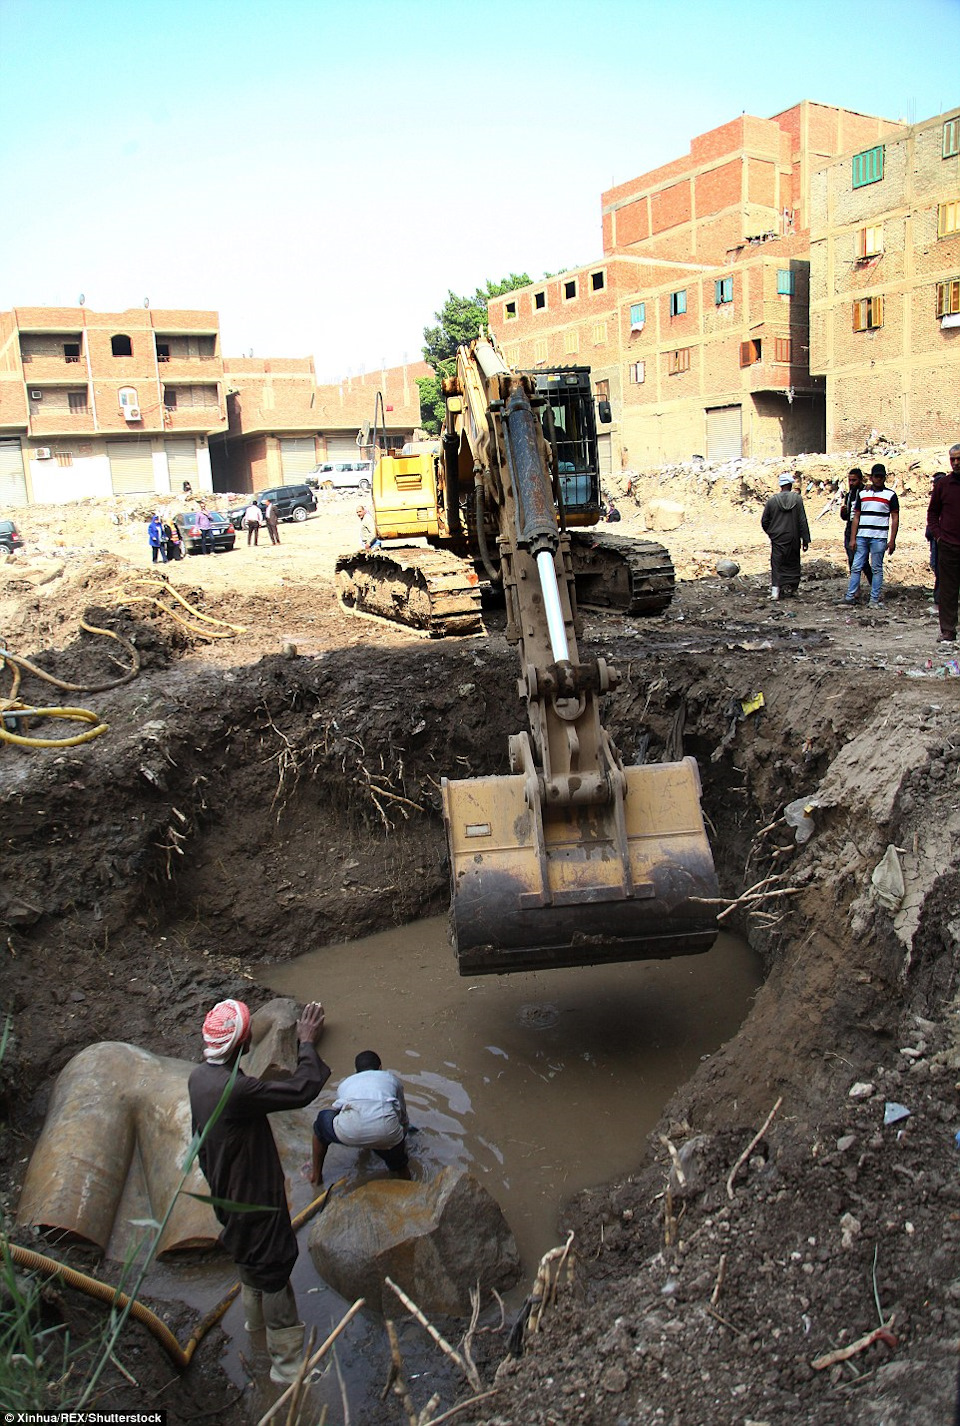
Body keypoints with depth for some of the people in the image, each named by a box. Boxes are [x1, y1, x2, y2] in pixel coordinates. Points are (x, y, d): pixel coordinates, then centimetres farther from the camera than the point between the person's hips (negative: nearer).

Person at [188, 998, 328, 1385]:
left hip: (228, 1191, 9)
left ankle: (256, 1318, 55)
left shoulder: (199, 1077, -9)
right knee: (274, 1270, 9)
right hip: (255, 1198, -9)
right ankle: (287, 1361, 25)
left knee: (250, 1258, 31)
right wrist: (307, 1043, -25)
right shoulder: (235, 1089, -38)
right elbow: (303, 1090, -35)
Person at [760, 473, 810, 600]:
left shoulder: (772, 500, -2)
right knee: (792, 564, 11)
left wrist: (771, 533, 21)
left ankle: (775, 588, -8)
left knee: (776, 564, 4)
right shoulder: (797, 499, -6)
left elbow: (764, 521, 4)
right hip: (793, 538, 0)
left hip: (777, 538, 1)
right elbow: (802, 521, -5)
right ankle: (789, 589, 14)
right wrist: (805, 539, 0)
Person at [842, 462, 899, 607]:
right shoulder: (862, 494, 13)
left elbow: (895, 518, 1)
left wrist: (892, 540, -6)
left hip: (879, 538, -3)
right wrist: (853, 538, 4)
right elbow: (856, 517, 12)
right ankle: (850, 596, 5)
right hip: (861, 537, 3)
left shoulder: (890, 495, 3)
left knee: (877, 569, 1)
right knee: (856, 567, 1)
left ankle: (875, 599, 5)